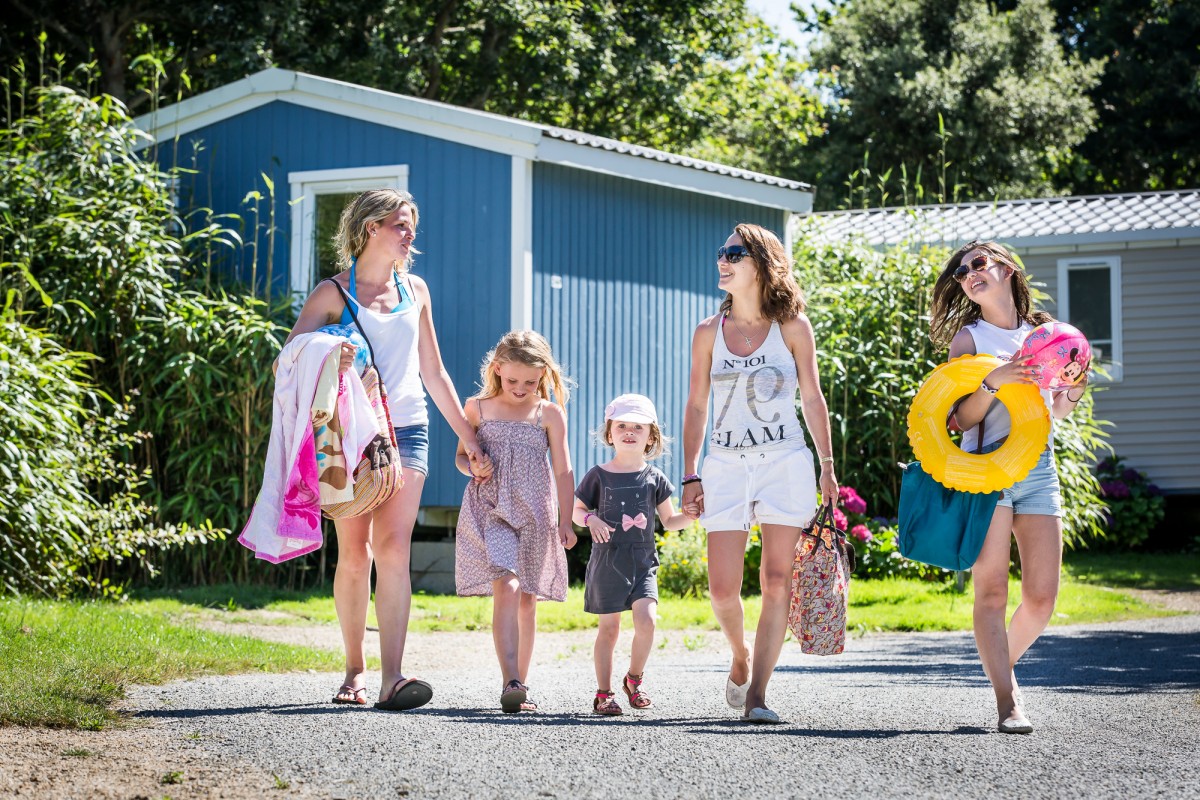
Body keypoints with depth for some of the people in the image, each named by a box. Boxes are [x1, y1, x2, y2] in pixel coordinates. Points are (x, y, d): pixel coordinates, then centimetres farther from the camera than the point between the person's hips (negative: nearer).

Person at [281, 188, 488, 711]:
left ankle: (392, 677, -20)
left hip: (406, 431, 2)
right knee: (354, 554, -1)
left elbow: (433, 372, 22)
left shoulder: (415, 290, 17)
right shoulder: (333, 293, 4)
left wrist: (467, 435, 21)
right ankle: (354, 669, 14)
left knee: (393, 549, -12)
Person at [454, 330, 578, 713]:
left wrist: (565, 521, -1)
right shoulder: (478, 408, 7)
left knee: (527, 600, 6)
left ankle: (519, 687, 16)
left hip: (535, 515, 1)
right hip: (490, 511, -1)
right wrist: (473, 468, -7)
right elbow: (461, 455, 16)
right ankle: (510, 682, -28)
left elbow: (563, 470, 4)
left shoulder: (549, 414, 5)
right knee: (506, 587, -20)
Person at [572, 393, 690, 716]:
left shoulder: (654, 478, 6)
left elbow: (669, 521, 11)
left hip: (642, 563, 1)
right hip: (607, 563, -1)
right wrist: (591, 520, -12)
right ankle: (604, 693, 12)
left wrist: (691, 515, -8)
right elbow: (577, 511, 9)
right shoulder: (599, 476, 2)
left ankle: (634, 679, 6)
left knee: (646, 619, -16)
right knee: (609, 628, 1)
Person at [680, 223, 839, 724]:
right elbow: (695, 407, 9)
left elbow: (812, 399, 7)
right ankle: (741, 655, 26)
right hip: (726, 465, 1)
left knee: (777, 581, -7)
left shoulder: (792, 327, 2)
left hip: (785, 463, -1)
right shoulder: (709, 332, 6)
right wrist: (690, 477, 3)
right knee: (723, 588, -5)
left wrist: (827, 467, 3)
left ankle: (757, 693, -4)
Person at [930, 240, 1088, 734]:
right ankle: (1007, 702, -11)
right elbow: (963, 418, -3)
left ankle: (1003, 666, 24)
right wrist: (993, 382, -19)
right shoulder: (968, 337, 6)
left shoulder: (1043, 332, 16)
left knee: (1042, 597, -2)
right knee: (991, 591, -10)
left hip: (1039, 471, 4)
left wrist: (1075, 387, 2)